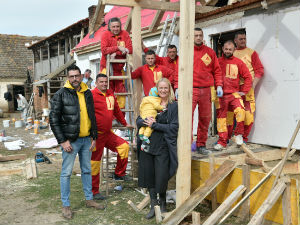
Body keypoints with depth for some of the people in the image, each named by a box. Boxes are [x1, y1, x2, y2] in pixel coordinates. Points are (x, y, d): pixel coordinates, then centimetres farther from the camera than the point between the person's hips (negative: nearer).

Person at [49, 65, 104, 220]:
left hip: (86, 139, 5)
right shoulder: (61, 95, -8)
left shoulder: (87, 93, 9)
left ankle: (89, 199, 28)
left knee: (86, 170, 15)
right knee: (66, 173, 1)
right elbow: (54, 119, -10)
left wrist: (94, 136, 9)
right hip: (70, 140, -5)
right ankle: (65, 205, 13)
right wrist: (62, 141, -14)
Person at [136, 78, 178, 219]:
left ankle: (162, 203, 27)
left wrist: (154, 125, -12)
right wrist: (146, 121, -15)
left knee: (161, 177, 0)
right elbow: (138, 121, 8)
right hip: (147, 144, 4)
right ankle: (154, 205, 23)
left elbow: (174, 127, -10)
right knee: (148, 175, 8)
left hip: (163, 146, -4)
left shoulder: (174, 106, -1)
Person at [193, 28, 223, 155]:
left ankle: (201, 145, 17)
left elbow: (217, 70, 14)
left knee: (205, 118, 6)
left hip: (206, 90, 3)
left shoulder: (210, 52, 13)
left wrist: (219, 85, 3)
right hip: (191, 90, -3)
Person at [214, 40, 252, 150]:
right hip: (221, 95, 1)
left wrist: (244, 91, 2)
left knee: (240, 111, -23)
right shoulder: (217, 62, 7)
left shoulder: (238, 62, 7)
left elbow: (248, 77, 8)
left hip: (234, 94, -1)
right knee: (221, 117, 2)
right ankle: (222, 142, 11)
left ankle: (238, 134, 0)